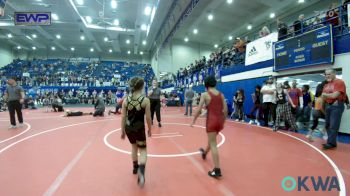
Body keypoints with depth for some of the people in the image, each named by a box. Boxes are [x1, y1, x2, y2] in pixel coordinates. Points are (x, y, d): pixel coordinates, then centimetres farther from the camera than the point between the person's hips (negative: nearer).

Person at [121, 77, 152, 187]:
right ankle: (141, 170, -16)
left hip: (128, 128, 4)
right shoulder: (145, 100, -12)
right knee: (143, 150, 9)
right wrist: (150, 129, 8)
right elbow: (148, 118, -7)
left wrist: (122, 131, 10)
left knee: (134, 146, 28)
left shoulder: (126, 100, -4)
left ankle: (135, 167, 43)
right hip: (139, 128, -4)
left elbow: (123, 117, -1)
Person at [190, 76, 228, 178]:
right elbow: (225, 109, 7)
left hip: (211, 119, -6)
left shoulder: (205, 94, -8)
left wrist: (193, 121, -1)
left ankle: (217, 170, 1)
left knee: (213, 144, -1)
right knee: (212, 139, 28)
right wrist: (223, 121, 19)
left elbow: (199, 109, -10)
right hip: (220, 119, 6)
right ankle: (205, 153, 55)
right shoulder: (221, 94, 7)